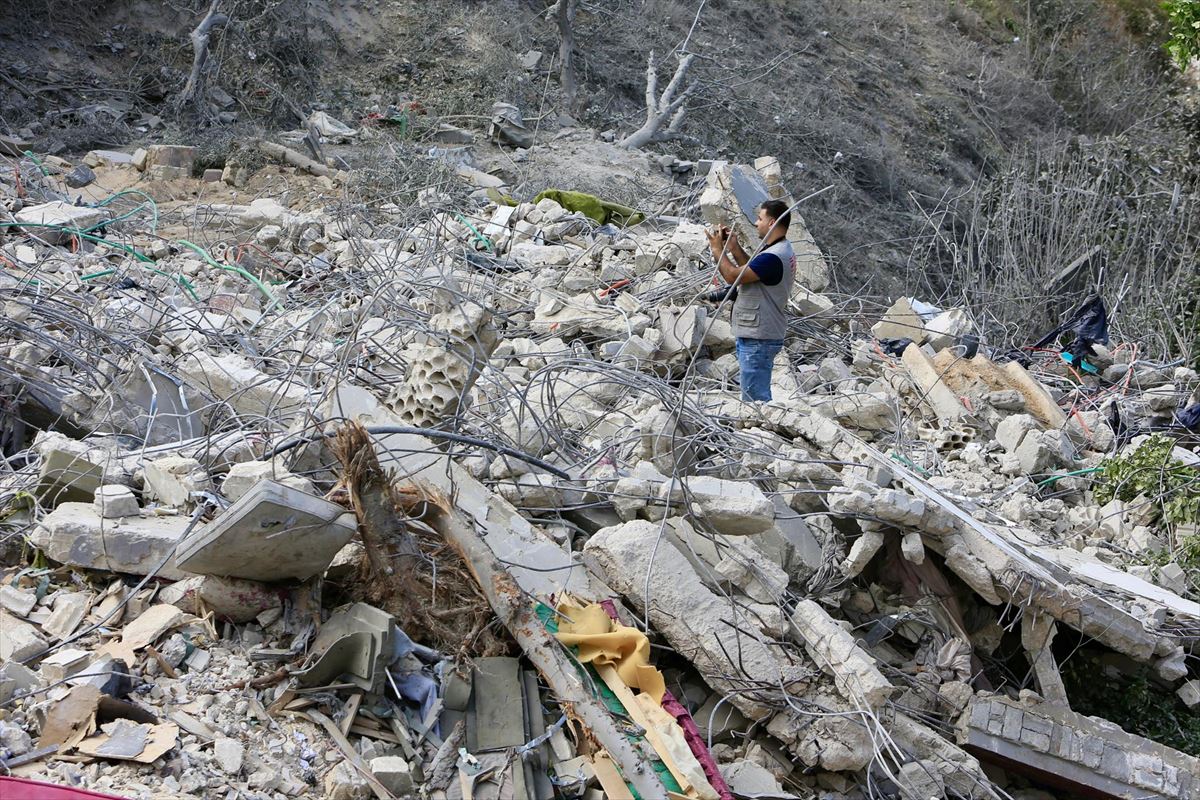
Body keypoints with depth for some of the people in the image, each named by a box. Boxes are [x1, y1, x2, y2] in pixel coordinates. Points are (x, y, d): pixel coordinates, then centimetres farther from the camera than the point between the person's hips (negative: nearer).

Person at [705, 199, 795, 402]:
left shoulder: (773, 257, -24)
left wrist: (718, 249, -8)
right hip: (758, 336, 11)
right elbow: (750, 270, 20)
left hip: (757, 340, -11)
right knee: (760, 395, 20)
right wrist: (734, 248, 9)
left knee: (755, 398, -5)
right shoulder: (781, 250, 11)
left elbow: (733, 276, -22)